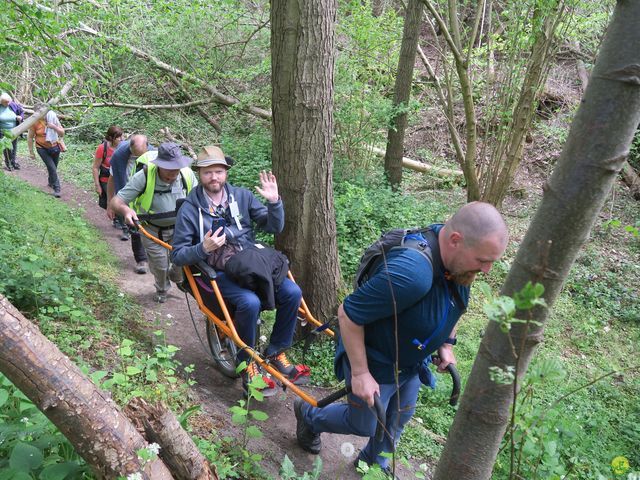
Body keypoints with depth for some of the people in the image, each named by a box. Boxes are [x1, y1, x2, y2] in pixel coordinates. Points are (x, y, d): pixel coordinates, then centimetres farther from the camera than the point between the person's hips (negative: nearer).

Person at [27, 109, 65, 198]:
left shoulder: (54, 119, -7)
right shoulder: (35, 122, -13)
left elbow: (62, 133, -6)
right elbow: (30, 137, -6)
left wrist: (54, 127, -24)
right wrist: (31, 152, -4)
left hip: (55, 147, 3)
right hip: (42, 148, -3)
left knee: (53, 167, 16)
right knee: (52, 168, -13)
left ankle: (51, 182, 43)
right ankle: (56, 189, -6)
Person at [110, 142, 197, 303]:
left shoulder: (187, 174, -21)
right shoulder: (144, 177, -28)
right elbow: (116, 201, -26)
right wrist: (125, 210, -49)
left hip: (180, 227, 2)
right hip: (153, 230, -1)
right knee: (160, 266, 10)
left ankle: (175, 276, 35)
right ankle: (162, 290, 47)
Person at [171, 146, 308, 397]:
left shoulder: (242, 196, 6)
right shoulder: (189, 209, -2)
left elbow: (274, 227, 5)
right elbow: (177, 255, -2)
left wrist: (274, 202, -13)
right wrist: (203, 248, -21)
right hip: (218, 273, -4)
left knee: (292, 292, -19)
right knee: (250, 302, -32)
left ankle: (275, 353, 1)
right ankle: (247, 365, -8)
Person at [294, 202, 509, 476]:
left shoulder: (457, 258, -15)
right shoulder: (411, 272, -43)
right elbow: (348, 314, -34)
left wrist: (446, 343, 5)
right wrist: (360, 373, -26)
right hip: (375, 365, -7)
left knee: (398, 420, 25)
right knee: (364, 425, 17)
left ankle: (375, 464, 55)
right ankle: (309, 415, 45)